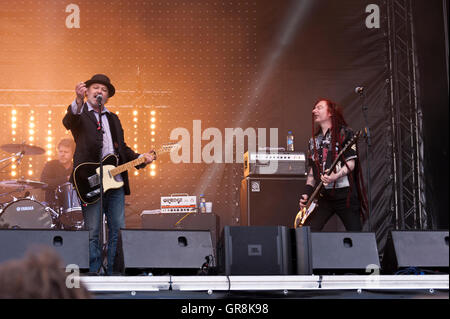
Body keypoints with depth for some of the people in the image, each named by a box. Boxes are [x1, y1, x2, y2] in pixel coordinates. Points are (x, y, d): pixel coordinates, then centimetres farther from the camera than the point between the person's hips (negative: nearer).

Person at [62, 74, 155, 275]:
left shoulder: (113, 119, 22)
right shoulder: (79, 114, 3)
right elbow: (68, 122, -22)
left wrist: (140, 158, 6)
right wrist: (78, 101, -41)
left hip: (116, 182, 6)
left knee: (118, 230, 6)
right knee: (93, 233, -1)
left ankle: (113, 272, 15)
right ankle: (93, 274, 7)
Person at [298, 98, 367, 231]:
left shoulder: (345, 133, 2)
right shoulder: (313, 140, 19)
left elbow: (351, 163, -5)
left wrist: (336, 175, -22)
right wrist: (307, 193, 9)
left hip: (343, 192, -5)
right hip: (322, 195, 5)